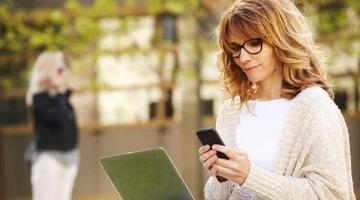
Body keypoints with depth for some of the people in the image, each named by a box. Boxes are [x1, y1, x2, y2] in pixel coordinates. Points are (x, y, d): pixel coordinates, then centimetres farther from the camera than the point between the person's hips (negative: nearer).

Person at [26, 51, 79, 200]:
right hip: (49, 156, -8)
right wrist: (60, 97, -10)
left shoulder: (61, 95, 14)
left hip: (69, 157, 8)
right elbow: (57, 118, -23)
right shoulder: (40, 98, -10)